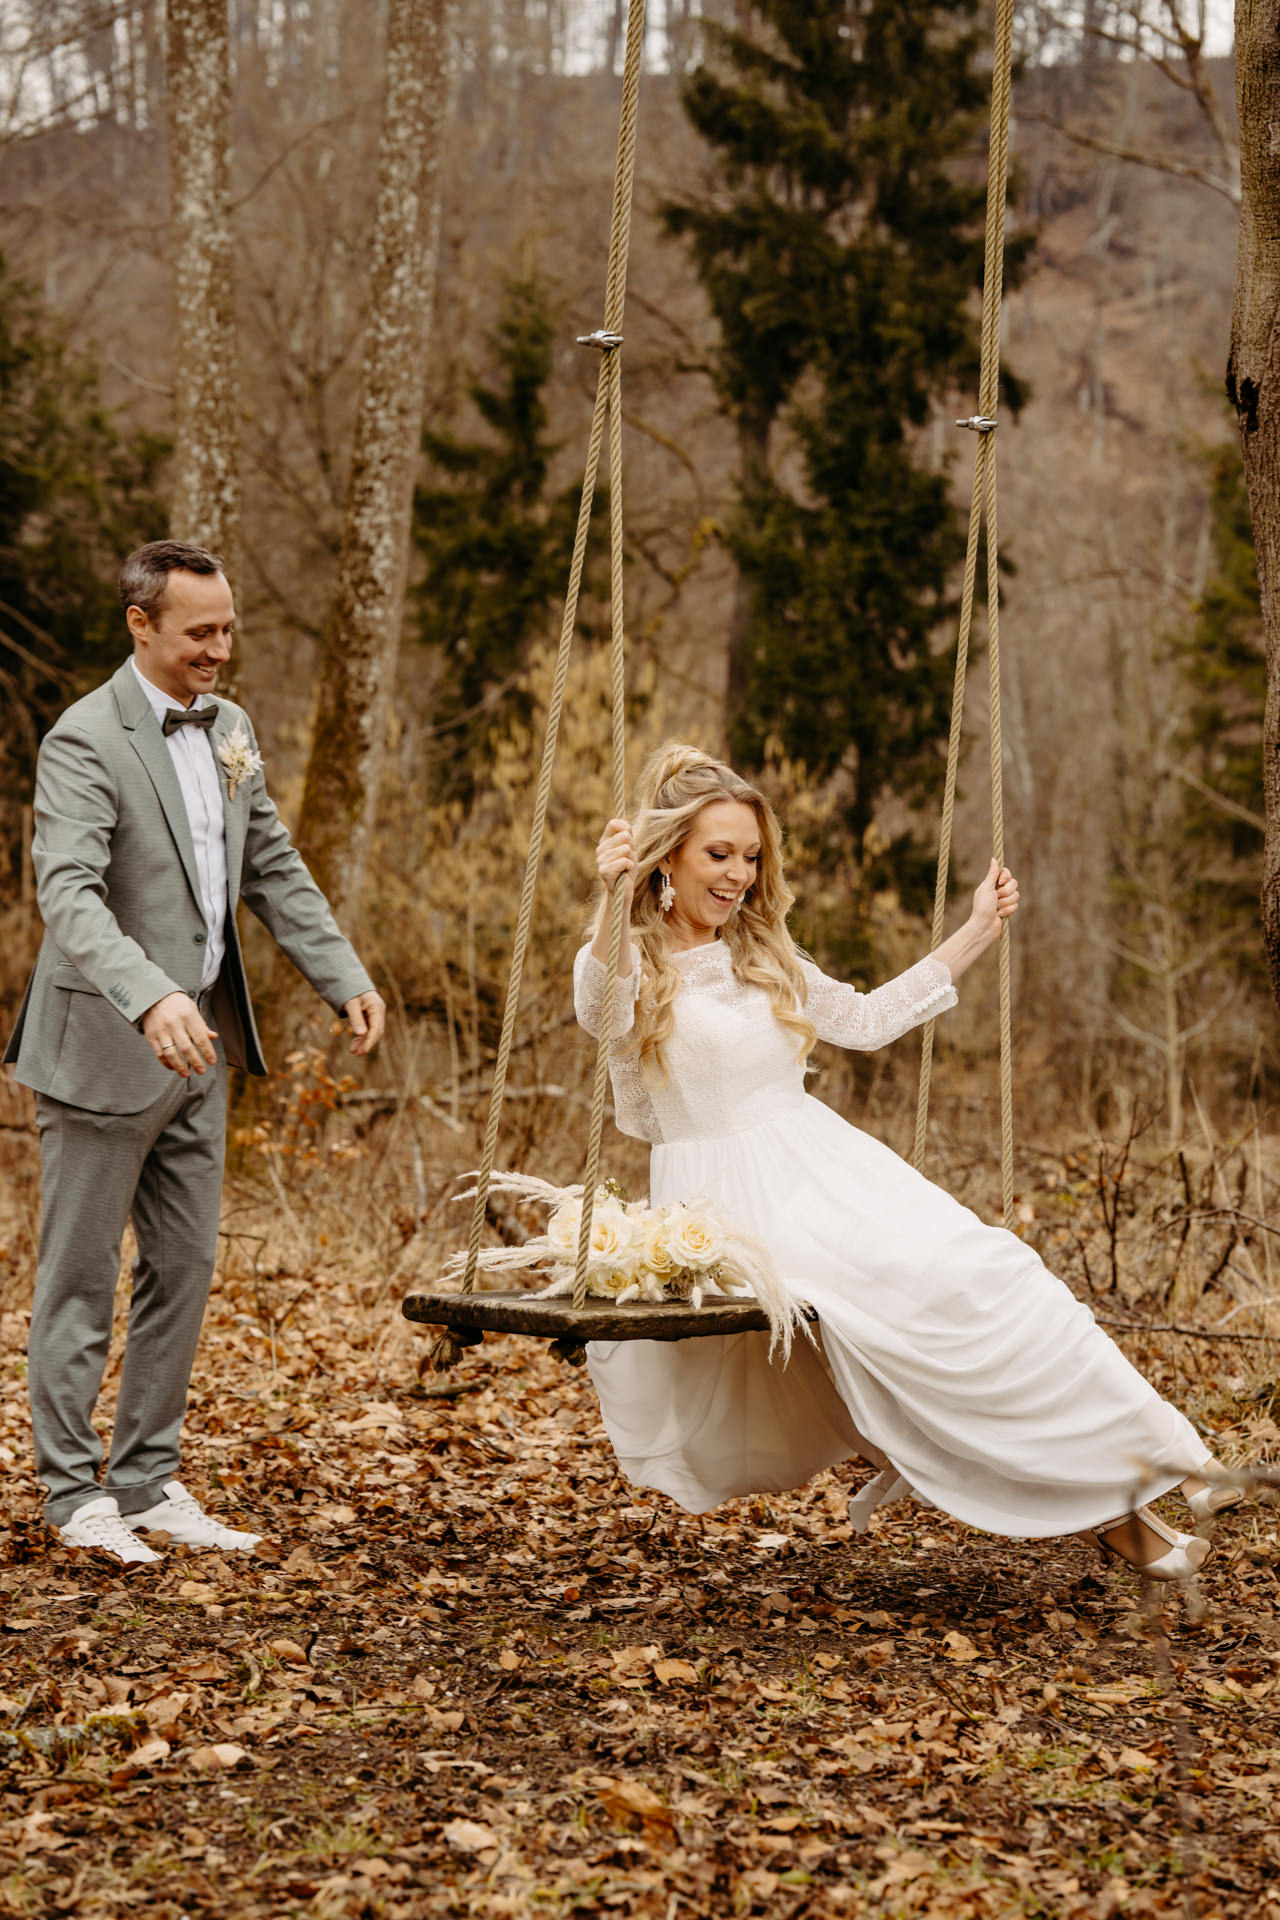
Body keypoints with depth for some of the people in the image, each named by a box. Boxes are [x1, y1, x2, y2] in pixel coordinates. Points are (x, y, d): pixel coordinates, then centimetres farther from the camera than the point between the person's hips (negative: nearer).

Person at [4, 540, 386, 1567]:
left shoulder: (228, 728, 10)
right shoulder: (86, 740, -16)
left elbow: (273, 868, 16)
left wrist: (345, 977, 5)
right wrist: (151, 998, -42)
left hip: (199, 1042, 8)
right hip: (105, 1048, -8)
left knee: (183, 1269, 11)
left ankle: (149, 1481, 21)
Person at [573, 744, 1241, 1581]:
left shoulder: (762, 955, 18)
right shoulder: (635, 960, -3)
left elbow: (867, 1018, 29)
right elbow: (596, 1007, -27)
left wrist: (978, 933, 27)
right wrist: (612, 904, -47)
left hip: (824, 1171, 4)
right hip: (718, 1199, -4)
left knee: (975, 1275, -17)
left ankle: (1114, 1485, -12)